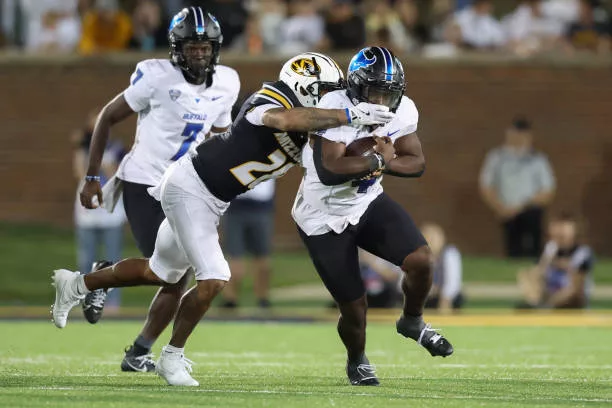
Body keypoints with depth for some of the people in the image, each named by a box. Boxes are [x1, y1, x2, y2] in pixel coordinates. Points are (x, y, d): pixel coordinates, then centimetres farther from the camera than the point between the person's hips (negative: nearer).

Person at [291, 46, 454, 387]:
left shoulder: (402, 111, -8)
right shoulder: (335, 109, -28)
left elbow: (417, 163, -3)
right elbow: (329, 170, -36)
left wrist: (386, 161, -22)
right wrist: (378, 160, -29)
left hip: (367, 203, 5)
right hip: (325, 218, -5)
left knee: (421, 260, -15)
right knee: (354, 306, 1)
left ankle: (413, 322, 16)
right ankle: (357, 361, 35)